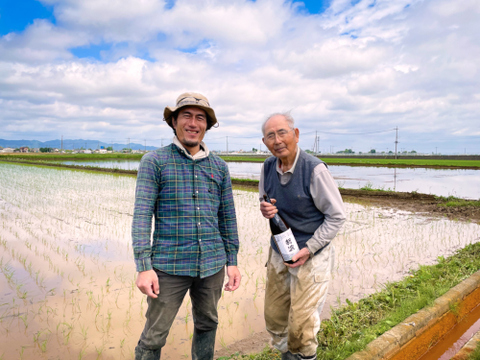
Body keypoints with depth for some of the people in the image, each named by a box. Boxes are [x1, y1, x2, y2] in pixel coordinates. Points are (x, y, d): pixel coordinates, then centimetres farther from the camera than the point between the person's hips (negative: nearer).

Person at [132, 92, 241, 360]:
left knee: (207, 325, 19)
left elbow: (227, 217, 9)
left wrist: (232, 261, 8)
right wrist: (144, 267, -16)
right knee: (154, 336, 4)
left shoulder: (219, 167, 6)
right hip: (169, 266, -3)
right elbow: (142, 215, -9)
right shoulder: (154, 162, -4)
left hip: (212, 265, 4)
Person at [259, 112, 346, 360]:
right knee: (273, 316, 16)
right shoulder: (268, 167, -3)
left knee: (301, 323, 2)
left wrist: (308, 249, -18)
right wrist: (265, 209, -12)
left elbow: (336, 216, -13)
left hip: (311, 256, -5)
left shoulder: (314, 169, -20)